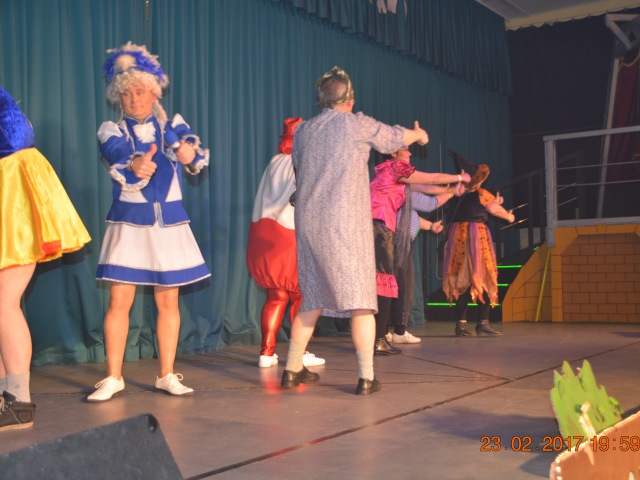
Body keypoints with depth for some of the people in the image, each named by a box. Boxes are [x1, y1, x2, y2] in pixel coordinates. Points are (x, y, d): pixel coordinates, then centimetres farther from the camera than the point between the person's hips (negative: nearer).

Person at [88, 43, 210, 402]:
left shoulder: (173, 126, 6)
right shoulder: (112, 131, 2)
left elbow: (198, 156, -13)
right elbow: (117, 157, -21)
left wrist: (190, 152, -38)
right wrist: (134, 166, -46)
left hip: (170, 224, 1)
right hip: (128, 224, -1)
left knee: (168, 301, 5)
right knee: (119, 301, -5)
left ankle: (167, 375, 15)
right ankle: (114, 377, 6)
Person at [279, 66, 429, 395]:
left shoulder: (303, 131, 11)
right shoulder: (357, 124, -2)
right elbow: (395, 137, 15)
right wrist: (418, 134, 37)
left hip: (308, 224, 5)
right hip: (346, 224, -5)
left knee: (312, 300, 15)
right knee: (360, 300, 0)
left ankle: (292, 369, 19)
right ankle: (366, 377, 0)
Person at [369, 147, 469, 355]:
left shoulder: (387, 171, 26)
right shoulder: (397, 167, -1)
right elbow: (433, 178, 6)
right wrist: (459, 177, 22)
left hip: (372, 225, 9)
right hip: (380, 226, -9)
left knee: (373, 283, 9)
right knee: (384, 282, -9)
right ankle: (379, 341, -11)